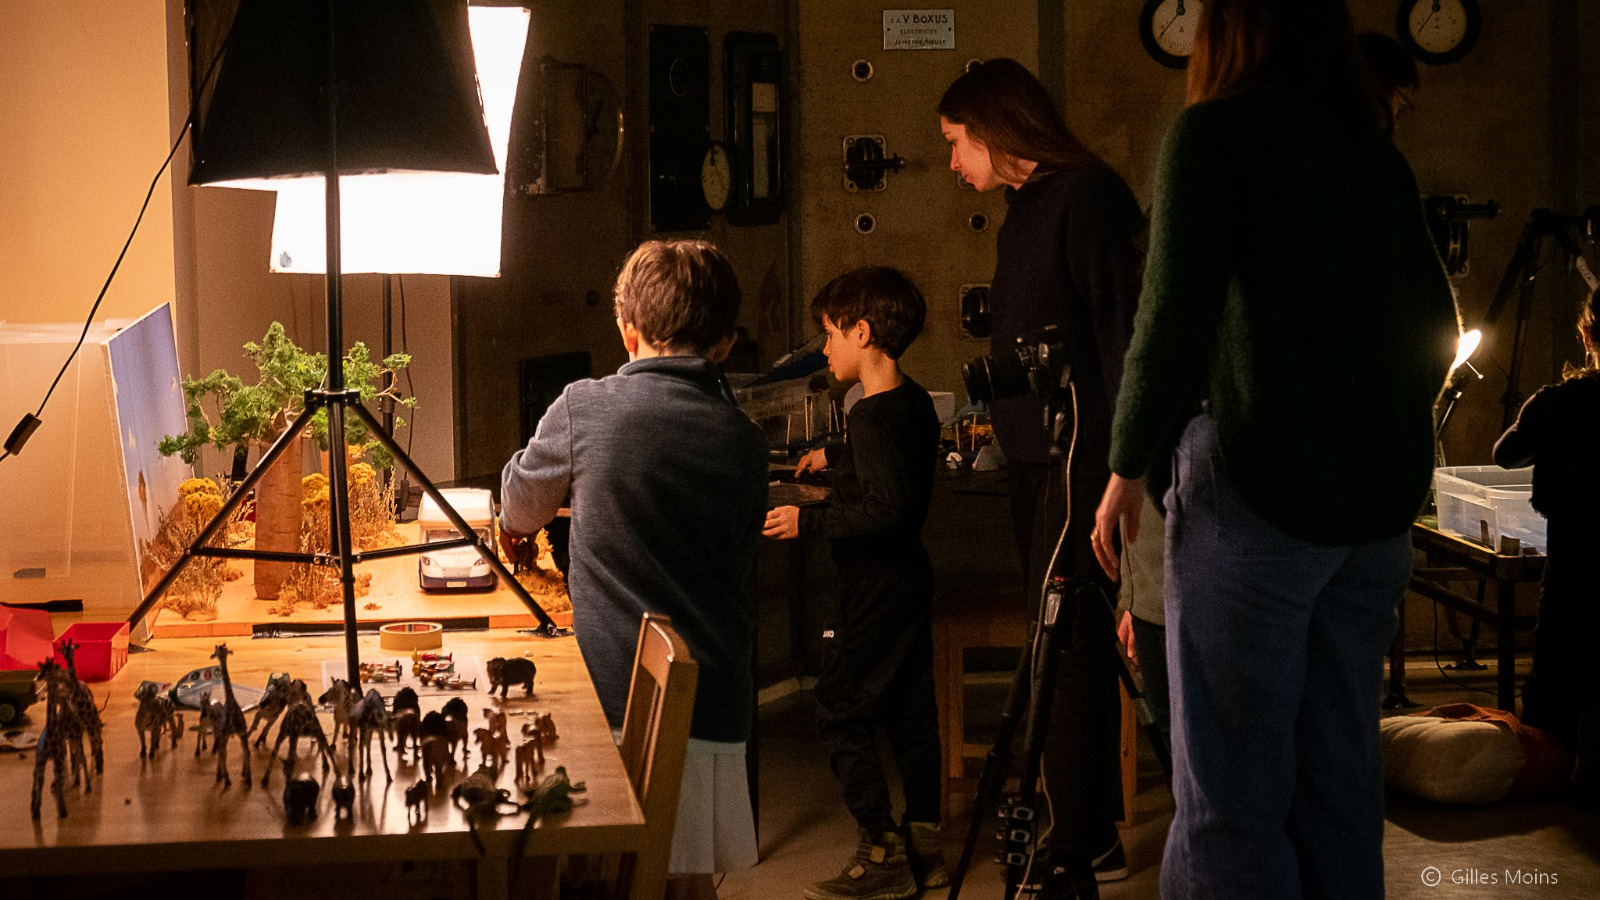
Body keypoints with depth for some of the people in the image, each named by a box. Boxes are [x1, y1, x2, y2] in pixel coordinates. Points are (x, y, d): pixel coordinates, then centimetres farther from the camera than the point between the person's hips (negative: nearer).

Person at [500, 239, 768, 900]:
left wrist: (515, 526, 38)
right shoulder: (744, 442, 4)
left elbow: (519, 506, 14)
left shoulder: (584, 409, -5)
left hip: (611, 700, -2)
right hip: (710, 708, 2)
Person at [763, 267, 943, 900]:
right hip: (910, 575, 9)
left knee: (841, 713, -1)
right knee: (909, 712, 14)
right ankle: (925, 844, 20)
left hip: (874, 586, -9)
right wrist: (835, 456, 35)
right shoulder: (916, 401, 7)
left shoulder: (871, 415, -22)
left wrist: (809, 522, -21)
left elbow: (886, 508, -28)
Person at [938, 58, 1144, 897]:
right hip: (1035, 459, 10)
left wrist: (1128, 462, -22)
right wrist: (999, 413, 22)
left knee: (1069, 644, -9)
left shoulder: (1087, 196, -11)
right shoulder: (1023, 212, 18)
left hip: (1083, 457, -10)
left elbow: (1122, 329, -17)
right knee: (1071, 642, 13)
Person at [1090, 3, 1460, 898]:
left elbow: (1174, 315, -11)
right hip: (1379, 503, 6)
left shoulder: (1213, 135, -3)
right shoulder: (1380, 158, 14)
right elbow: (1436, 326, 18)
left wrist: (1128, 467, -3)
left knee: (1231, 789, -3)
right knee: (1340, 772, 12)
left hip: (1257, 488, -6)